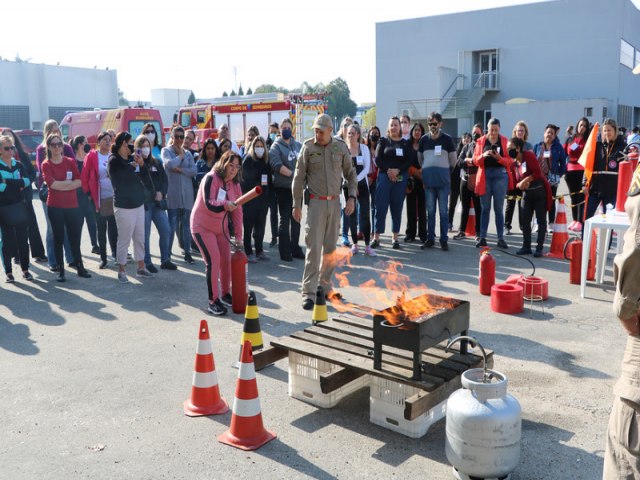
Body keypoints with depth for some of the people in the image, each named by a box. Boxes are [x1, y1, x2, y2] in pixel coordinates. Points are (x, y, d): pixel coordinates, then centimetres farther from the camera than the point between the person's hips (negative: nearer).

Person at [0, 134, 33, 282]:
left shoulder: (19, 165, 9)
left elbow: (27, 181, -6)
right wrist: (18, 185, -10)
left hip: (20, 207, 3)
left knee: (23, 239, 5)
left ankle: (25, 269, 15)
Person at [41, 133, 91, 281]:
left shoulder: (71, 161, 5)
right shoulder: (46, 165, -1)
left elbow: (80, 182, -5)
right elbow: (52, 184, -13)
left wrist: (60, 185, -12)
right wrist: (70, 182, -7)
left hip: (72, 205, 2)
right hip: (55, 207, -2)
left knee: (75, 238, 6)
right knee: (59, 238, 5)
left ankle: (80, 268, 16)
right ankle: (61, 270, 12)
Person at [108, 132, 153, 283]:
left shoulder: (132, 158, 9)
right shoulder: (114, 160, -8)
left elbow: (145, 176, 11)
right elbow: (120, 178, -18)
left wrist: (141, 163, -6)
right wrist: (133, 164, -12)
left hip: (138, 204, 7)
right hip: (124, 206, -7)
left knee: (140, 238, 11)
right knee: (124, 240, -1)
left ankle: (141, 267, 22)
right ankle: (121, 271, 10)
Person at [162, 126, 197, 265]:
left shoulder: (188, 153, 13)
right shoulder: (166, 151, 3)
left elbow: (193, 171, 0)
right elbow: (169, 164, -17)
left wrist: (180, 169, -11)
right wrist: (180, 155, -4)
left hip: (187, 193, 3)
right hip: (172, 193, -3)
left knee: (187, 224, 6)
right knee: (172, 224, -2)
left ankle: (187, 252, 13)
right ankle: (167, 252, 8)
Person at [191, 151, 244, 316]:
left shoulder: (235, 184, 1)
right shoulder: (211, 178, -20)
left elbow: (237, 211, 1)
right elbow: (209, 204, -30)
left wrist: (238, 236, -1)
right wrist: (226, 205, -49)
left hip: (221, 227, 7)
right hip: (202, 226, -7)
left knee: (226, 260, 5)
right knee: (213, 261, -15)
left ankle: (225, 294, 25)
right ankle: (213, 301, -6)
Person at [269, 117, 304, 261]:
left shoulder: (298, 145, 12)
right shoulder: (276, 146, -3)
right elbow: (277, 165, -17)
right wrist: (292, 175, -22)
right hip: (284, 187, -5)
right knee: (285, 219, 0)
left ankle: (295, 248, 21)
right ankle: (285, 251, 6)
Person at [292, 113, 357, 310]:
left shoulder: (340, 147, 3)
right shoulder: (308, 148, -4)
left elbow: (350, 174, 12)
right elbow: (299, 177, -1)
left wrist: (351, 197, 1)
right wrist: (296, 205, -2)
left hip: (335, 202, 3)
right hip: (316, 202, -3)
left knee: (330, 248, 10)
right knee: (314, 248, -7)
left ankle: (325, 286, 22)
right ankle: (308, 292, -3)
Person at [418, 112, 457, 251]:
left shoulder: (447, 139, 0)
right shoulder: (424, 139, 7)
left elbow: (453, 160, 8)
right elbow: (419, 158, 18)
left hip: (443, 179, -2)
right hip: (428, 179, 2)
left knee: (443, 210, 0)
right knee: (430, 210, 6)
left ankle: (444, 240, 5)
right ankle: (430, 238, 13)